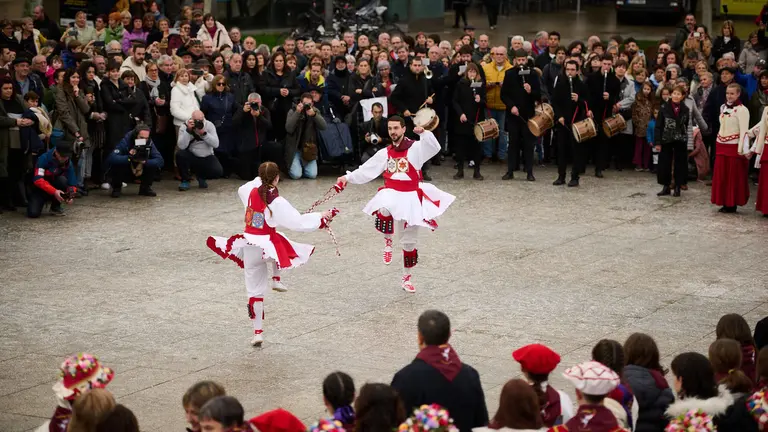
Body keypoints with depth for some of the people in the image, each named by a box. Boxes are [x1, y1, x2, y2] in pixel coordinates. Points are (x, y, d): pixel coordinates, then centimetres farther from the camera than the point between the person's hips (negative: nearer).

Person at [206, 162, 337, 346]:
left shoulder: (250, 191, -2)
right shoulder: (277, 202, -16)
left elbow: (241, 190, 25)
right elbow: (298, 222, -16)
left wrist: (260, 180, 34)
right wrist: (321, 217, -6)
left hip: (249, 246, 4)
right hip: (268, 246, -4)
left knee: (254, 290, 11)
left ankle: (258, 331, 14)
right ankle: (276, 279, 25)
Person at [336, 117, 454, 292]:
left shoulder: (415, 148, -3)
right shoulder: (385, 153, 10)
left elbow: (434, 148, -21)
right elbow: (366, 170, 11)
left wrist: (424, 133, -37)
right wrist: (348, 178, 1)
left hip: (410, 198, -1)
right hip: (391, 194, 1)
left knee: (409, 241, 8)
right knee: (384, 210, -38)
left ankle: (407, 278, 26)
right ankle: (388, 241, -10)